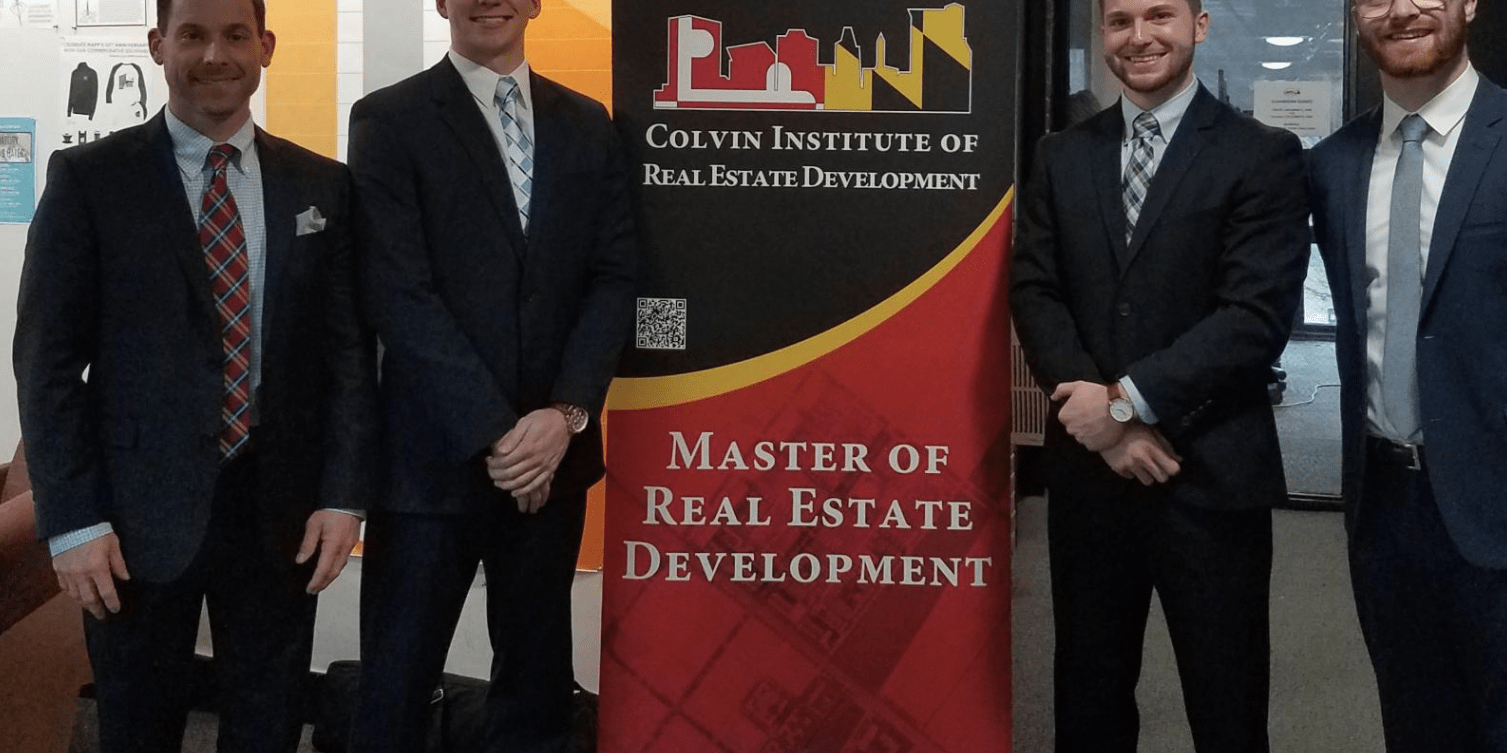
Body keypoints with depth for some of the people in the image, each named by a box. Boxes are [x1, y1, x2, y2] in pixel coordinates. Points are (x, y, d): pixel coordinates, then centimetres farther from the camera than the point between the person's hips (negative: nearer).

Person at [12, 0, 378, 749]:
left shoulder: (323, 187, 6)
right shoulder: (89, 178, -2)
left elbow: (349, 348, 6)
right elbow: (48, 358, -4)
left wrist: (343, 493, -3)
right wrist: (72, 519, -10)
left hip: (281, 505, 2)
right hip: (139, 508, -2)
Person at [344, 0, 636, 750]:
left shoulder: (587, 125, 11)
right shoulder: (388, 120, -2)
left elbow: (613, 277, 4)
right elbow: (397, 291, -11)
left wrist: (565, 414, -10)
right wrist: (493, 433, -16)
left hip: (554, 452, 4)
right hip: (435, 454, -4)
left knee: (537, 680, 14)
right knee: (396, 687, 4)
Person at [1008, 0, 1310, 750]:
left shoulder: (1262, 154, -4)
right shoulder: (1061, 156, 10)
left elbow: (1258, 315, -13)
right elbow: (1033, 292, 4)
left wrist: (1127, 400, -16)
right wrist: (1096, 412, -11)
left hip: (1211, 473, -3)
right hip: (1086, 467, 4)